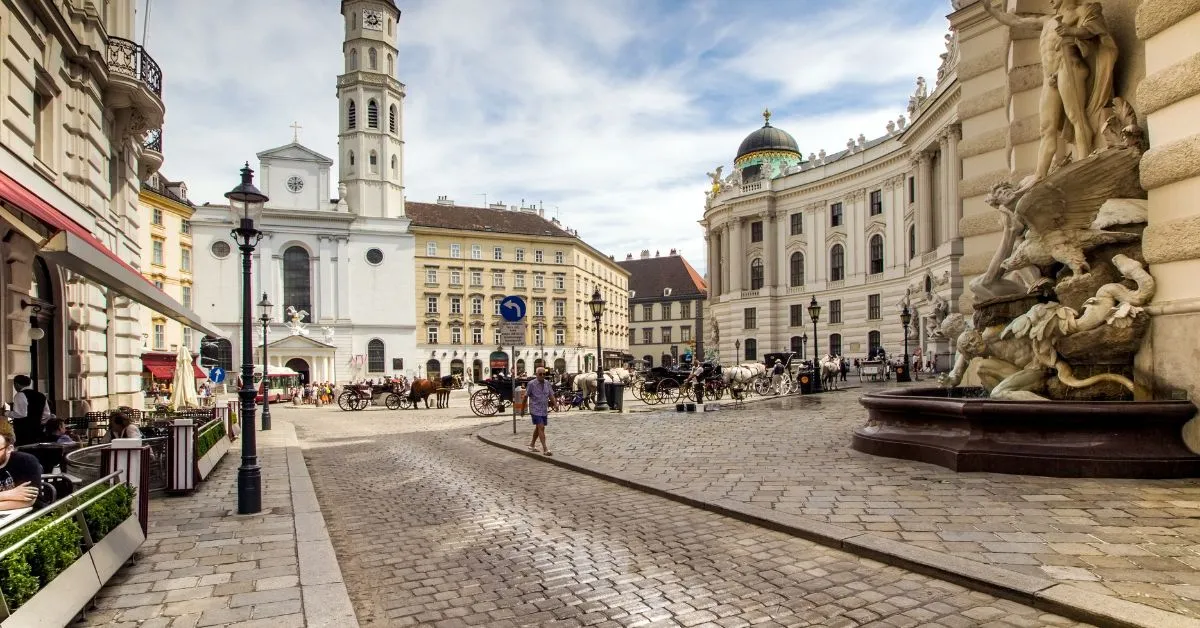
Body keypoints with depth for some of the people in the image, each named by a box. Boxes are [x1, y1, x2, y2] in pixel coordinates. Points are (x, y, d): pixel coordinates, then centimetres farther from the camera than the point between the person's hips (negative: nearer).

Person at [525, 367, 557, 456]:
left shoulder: (547, 383, 4)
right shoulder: (531, 384, -11)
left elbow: (551, 395, 5)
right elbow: (526, 396, -4)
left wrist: (555, 404, -10)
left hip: (544, 410, 6)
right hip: (535, 410, -6)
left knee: (538, 428, 18)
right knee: (541, 428, -14)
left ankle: (532, 445, 36)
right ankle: (545, 449, -15)